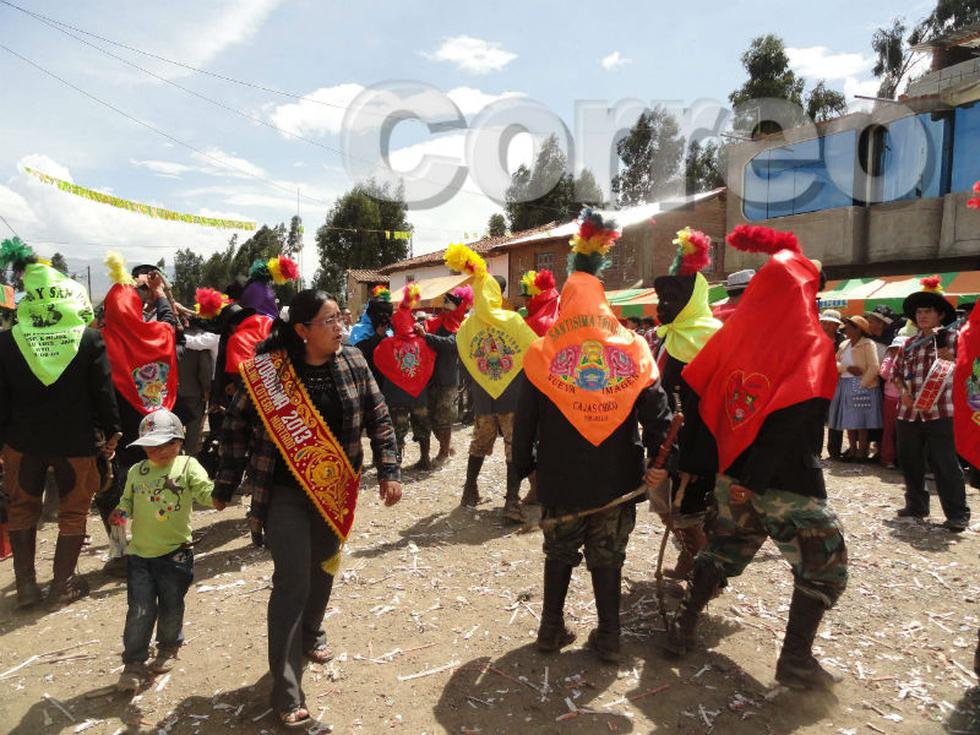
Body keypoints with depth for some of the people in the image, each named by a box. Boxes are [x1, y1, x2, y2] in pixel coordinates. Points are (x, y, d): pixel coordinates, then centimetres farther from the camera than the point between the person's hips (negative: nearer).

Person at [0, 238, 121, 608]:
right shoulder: (90, 339, -12)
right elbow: (104, 391, -8)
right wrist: (111, 432, 3)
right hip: (77, 439, -2)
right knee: (74, 511, 13)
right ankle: (63, 584, 20)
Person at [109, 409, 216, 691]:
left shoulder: (187, 466, -8)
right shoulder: (136, 472, 5)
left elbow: (207, 493, -19)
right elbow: (128, 502, 17)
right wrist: (119, 513, -4)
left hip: (175, 552, -2)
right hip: (140, 554, 2)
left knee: (171, 607, 13)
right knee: (140, 610, 1)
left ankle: (168, 648, 37)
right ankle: (134, 663, 16)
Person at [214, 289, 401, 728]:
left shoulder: (353, 363, -4)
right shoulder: (269, 369, -14)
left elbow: (378, 419, 1)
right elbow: (236, 425, -4)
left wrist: (389, 471, -5)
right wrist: (226, 485, 0)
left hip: (334, 491, 4)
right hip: (285, 493, -4)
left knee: (323, 570, 20)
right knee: (292, 583, -5)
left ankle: (310, 637, 48)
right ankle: (287, 692, 7)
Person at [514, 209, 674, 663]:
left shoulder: (543, 353, -6)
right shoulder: (633, 349, -5)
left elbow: (525, 420, -2)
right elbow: (656, 413, -4)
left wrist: (525, 467, 10)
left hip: (560, 478, 0)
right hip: (616, 478, 1)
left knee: (559, 553, 20)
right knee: (607, 557, 16)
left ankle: (552, 629, 29)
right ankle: (608, 638, 24)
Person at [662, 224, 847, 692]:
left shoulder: (736, 333, 3)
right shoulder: (812, 343, -10)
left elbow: (700, 400, 2)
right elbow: (794, 422, -19)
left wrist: (693, 464, 7)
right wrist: (756, 477, -17)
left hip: (734, 473, 5)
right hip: (788, 481, -5)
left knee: (721, 552, 21)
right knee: (824, 568, 13)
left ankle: (683, 629, 24)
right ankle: (796, 660, 13)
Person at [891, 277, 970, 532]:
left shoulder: (951, 338, 1)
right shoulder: (909, 344, 14)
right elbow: (897, 372, 18)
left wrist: (950, 360, -19)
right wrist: (904, 392, 1)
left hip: (940, 412, -5)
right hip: (908, 413, 5)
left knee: (945, 464, -5)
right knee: (911, 463, 12)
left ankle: (957, 514, 3)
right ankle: (916, 505, 25)